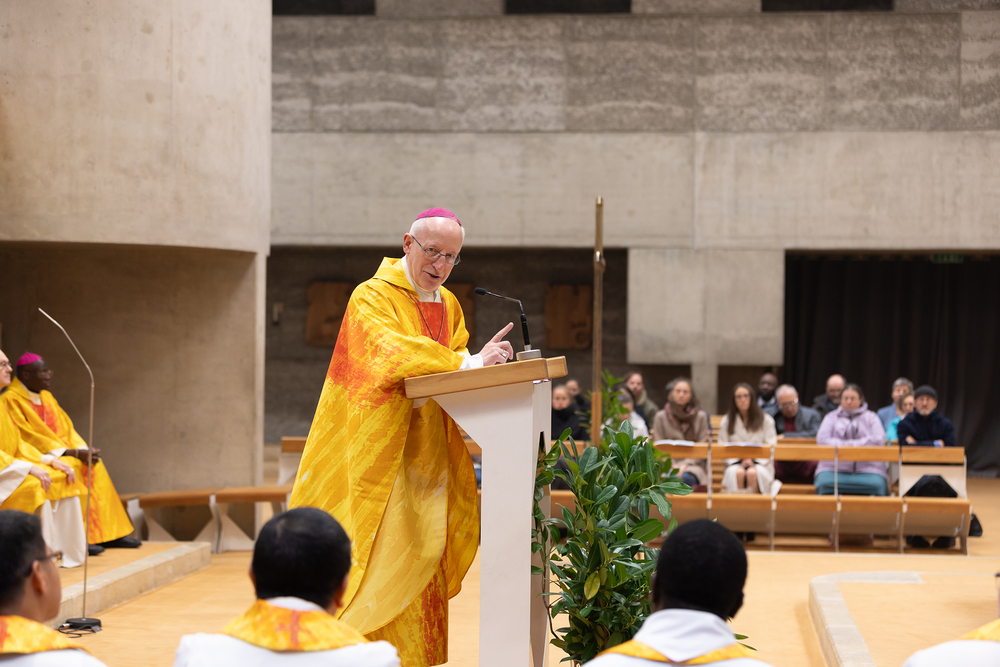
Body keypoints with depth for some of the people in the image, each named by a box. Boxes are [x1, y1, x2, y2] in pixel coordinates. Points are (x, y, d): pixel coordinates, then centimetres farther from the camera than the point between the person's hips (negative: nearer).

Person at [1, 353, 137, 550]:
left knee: (94, 466, -11)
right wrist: (73, 453, -21)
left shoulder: (46, 397, 16)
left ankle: (109, 535, -12)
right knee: (72, 468, -30)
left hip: (60, 453, 8)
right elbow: (29, 437, -18)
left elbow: (67, 428, 13)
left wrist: (83, 450, -8)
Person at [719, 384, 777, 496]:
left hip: (760, 463, -1)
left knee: (752, 473, -36)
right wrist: (741, 460, -10)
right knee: (738, 473, -35)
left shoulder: (766, 420, 10)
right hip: (736, 463, 1)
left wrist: (753, 459, -12)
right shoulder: (726, 421, 13)